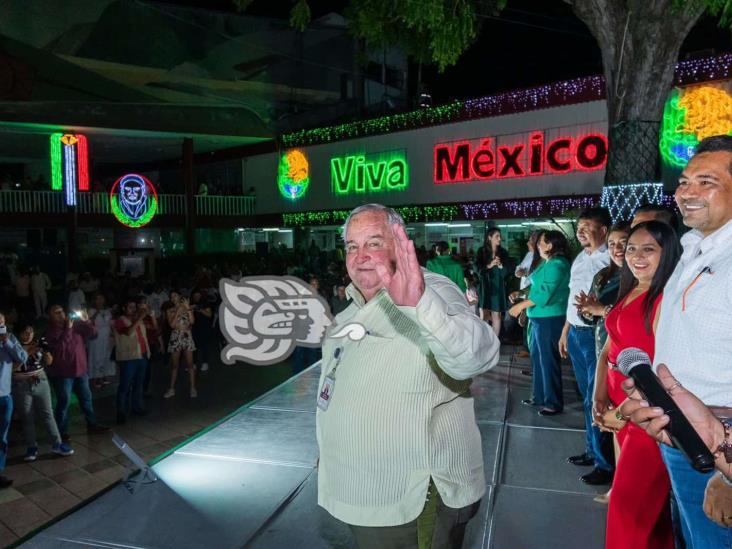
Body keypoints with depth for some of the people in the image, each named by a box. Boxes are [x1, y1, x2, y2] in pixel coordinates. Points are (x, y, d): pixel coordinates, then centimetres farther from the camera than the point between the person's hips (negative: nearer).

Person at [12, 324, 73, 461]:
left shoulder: (38, 343, 0)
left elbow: (48, 362, 4)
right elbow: (12, 368, -16)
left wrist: (46, 350, -15)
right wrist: (27, 353, -23)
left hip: (41, 382, 2)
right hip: (22, 386, -2)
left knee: (48, 414, 4)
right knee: (27, 418, 6)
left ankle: (57, 444, 9)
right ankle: (31, 447, 17)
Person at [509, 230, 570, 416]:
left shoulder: (556, 265, -17)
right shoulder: (548, 262, 13)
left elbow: (546, 293, -23)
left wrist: (521, 305, -20)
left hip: (549, 319, -10)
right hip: (540, 317, 10)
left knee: (548, 359, -2)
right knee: (538, 357, 16)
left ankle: (554, 403, 8)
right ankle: (539, 396, 28)